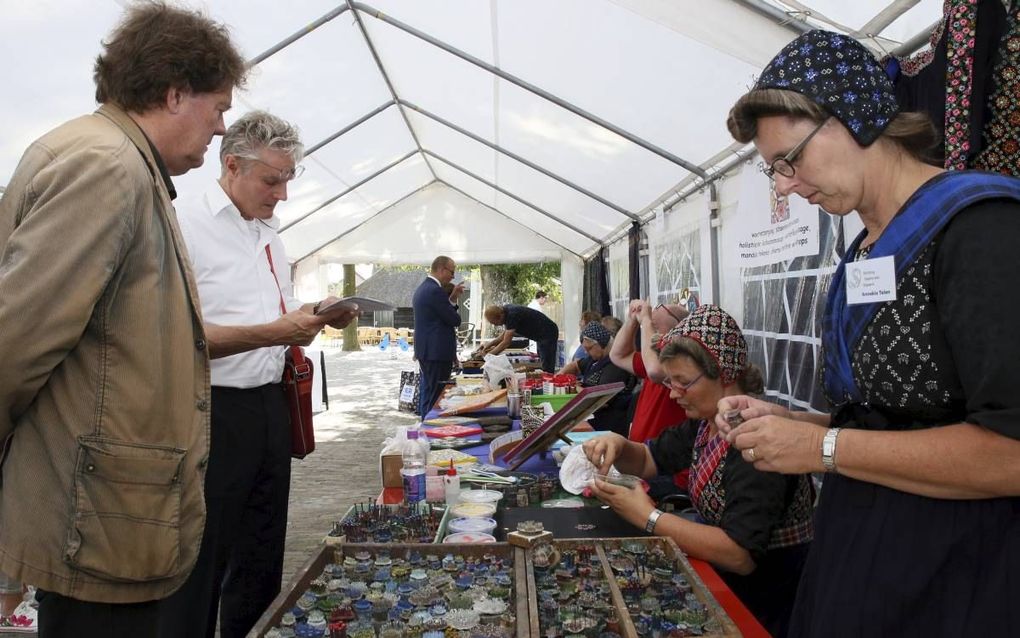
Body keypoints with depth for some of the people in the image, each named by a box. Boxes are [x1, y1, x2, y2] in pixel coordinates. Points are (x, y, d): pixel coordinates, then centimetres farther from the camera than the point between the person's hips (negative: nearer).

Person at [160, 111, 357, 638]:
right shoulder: (186, 226, -11)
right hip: (213, 414, -8)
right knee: (199, 570, 4)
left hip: (270, 410, 8)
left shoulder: (269, 235, 15)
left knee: (262, 560, 17)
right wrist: (272, 332, -25)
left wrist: (317, 317, 4)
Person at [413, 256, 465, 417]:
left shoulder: (422, 289, 15)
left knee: (426, 394, 16)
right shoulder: (435, 291, -18)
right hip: (438, 352, -10)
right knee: (435, 397, -5)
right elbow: (455, 320, -15)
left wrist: (452, 299, 8)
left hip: (425, 351, 10)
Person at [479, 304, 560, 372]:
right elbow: (506, 334, 12)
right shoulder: (506, 310, -1)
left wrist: (487, 355, -18)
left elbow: (506, 343, -26)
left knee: (546, 369, -10)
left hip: (548, 333, -10)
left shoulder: (512, 315, -29)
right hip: (541, 335, 10)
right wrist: (489, 344, 3)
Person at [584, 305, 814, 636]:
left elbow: (740, 555, -31)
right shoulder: (704, 421, 2)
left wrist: (649, 517, -25)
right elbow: (648, 460, 14)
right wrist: (617, 445, -9)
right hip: (720, 585, 8)